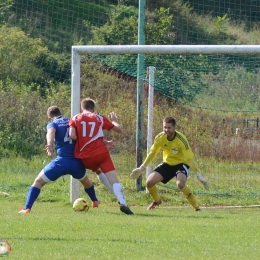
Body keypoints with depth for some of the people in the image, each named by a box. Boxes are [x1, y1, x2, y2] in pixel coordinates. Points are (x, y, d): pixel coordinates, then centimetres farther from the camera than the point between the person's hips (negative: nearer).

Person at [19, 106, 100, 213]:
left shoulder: (53, 124, 4)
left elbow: (51, 132, -19)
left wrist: (49, 145, -38)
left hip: (62, 161, -4)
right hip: (77, 162, 5)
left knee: (38, 182, 5)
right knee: (85, 180, 38)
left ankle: (27, 208, -8)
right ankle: (95, 201, 54)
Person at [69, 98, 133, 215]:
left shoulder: (75, 119, 10)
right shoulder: (100, 118, 11)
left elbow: (72, 136, -7)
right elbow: (119, 130, 17)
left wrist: (81, 138, 15)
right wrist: (114, 121, 38)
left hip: (85, 157, 2)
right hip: (101, 153, -2)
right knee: (114, 180, -9)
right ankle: (122, 202, -33)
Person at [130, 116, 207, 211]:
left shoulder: (181, 140, -27)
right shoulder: (160, 138, -14)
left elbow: (189, 158, -22)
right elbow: (152, 153, 4)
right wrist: (142, 168, 7)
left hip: (181, 164, -5)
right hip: (167, 164, 5)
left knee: (180, 183, -35)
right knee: (149, 182, -10)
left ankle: (197, 207, -18)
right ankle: (156, 201, 23)